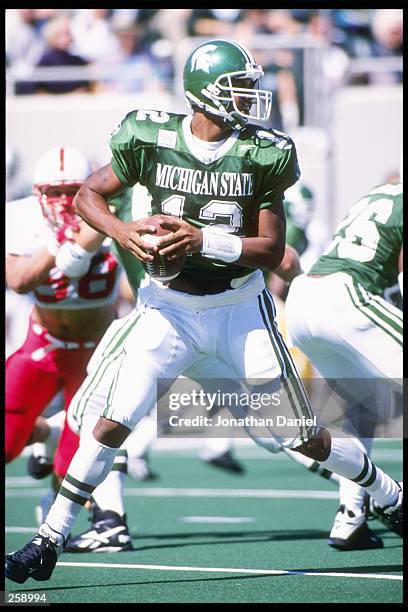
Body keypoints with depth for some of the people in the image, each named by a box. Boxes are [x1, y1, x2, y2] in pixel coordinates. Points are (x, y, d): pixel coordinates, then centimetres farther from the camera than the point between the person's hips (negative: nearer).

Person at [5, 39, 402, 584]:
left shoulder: (262, 155, -10)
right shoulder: (152, 139, -9)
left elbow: (272, 251, -11)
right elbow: (88, 195, 2)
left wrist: (204, 240, -25)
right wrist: (123, 231, -18)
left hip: (241, 308, 0)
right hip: (171, 308, 0)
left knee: (302, 436, 3)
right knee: (115, 421, -11)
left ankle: (390, 497, 26)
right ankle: (50, 540, -3)